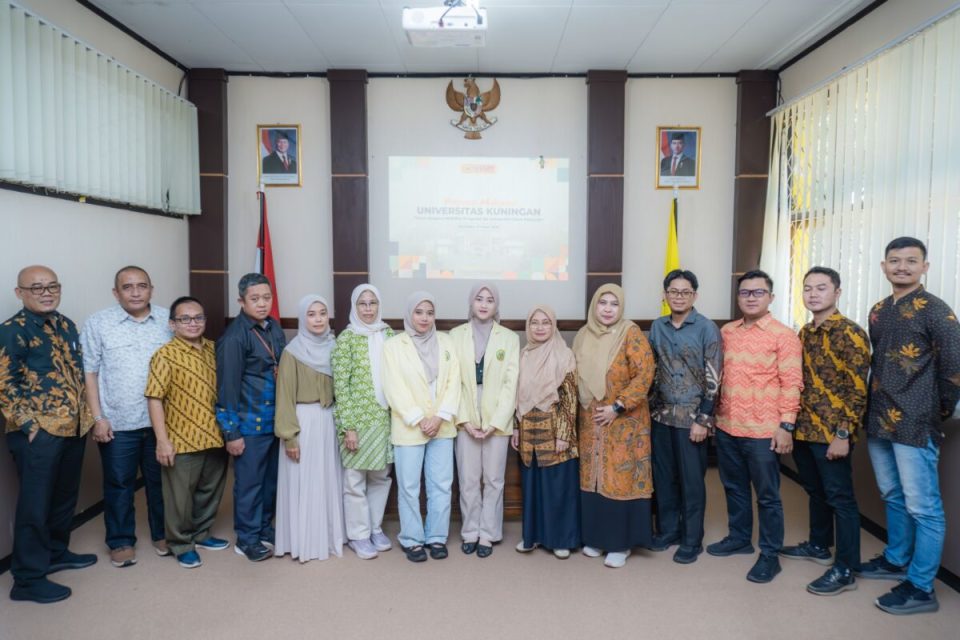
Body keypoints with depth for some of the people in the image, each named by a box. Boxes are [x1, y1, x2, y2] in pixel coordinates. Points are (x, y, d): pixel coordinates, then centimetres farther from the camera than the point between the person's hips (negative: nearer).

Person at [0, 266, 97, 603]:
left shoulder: (66, 325, 11)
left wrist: (85, 413, 14)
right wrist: (29, 425, -15)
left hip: (73, 427, 7)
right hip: (38, 433, -7)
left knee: (65, 496, 19)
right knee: (35, 505, 2)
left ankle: (56, 552, 37)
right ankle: (29, 578, 14)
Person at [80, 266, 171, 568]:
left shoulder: (169, 320, 1)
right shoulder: (98, 323, -2)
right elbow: (89, 373, -2)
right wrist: (98, 417, -6)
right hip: (118, 422, -1)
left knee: (161, 481, 14)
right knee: (119, 485, 11)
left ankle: (163, 533, 31)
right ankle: (121, 541, 28)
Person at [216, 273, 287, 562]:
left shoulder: (275, 328, 5)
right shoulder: (234, 337, -14)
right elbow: (227, 387, -12)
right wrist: (231, 432, -11)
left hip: (276, 420, 6)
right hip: (250, 423, -6)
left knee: (272, 478, 16)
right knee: (249, 481, 6)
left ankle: (265, 528, 34)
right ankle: (247, 539, 23)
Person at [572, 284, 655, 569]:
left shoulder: (631, 333, -10)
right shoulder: (583, 336, 6)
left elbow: (645, 374, -16)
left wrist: (617, 407, -19)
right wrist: (583, 405, 5)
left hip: (624, 421, -5)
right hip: (591, 420, 5)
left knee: (621, 478, 1)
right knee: (593, 478, 11)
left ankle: (621, 543, 14)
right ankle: (595, 537, 25)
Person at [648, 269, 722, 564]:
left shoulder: (707, 329, -7)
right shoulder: (657, 327, 7)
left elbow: (713, 377, -10)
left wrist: (703, 419, -13)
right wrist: (651, 406, 9)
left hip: (691, 416, -4)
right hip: (661, 414, 4)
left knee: (691, 480, 5)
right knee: (663, 476, 12)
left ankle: (692, 540, 20)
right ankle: (667, 531, 28)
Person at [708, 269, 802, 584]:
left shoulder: (783, 335, -7)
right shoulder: (727, 331, 9)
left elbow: (791, 383, -10)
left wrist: (786, 424, -14)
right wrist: (715, 414, 11)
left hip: (763, 430, -5)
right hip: (727, 427, 6)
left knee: (767, 496, 6)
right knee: (734, 487, 19)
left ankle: (770, 555, 20)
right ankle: (739, 537, 36)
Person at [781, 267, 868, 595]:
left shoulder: (850, 333, -12)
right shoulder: (805, 333, 10)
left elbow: (858, 391, -15)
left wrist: (843, 434, -18)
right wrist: (792, 423, 13)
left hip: (831, 433, -7)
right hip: (803, 430, 7)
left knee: (840, 498, 2)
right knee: (816, 491, 20)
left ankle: (846, 569, 13)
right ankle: (819, 545, 37)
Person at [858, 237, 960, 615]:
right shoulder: (878, 311, 12)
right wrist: (875, 406, 13)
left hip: (915, 425, -7)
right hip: (879, 421, 7)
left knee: (922, 508, 2)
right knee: (893, 497, 20)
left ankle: (921, 588, 12)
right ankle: (896, 561, 36)